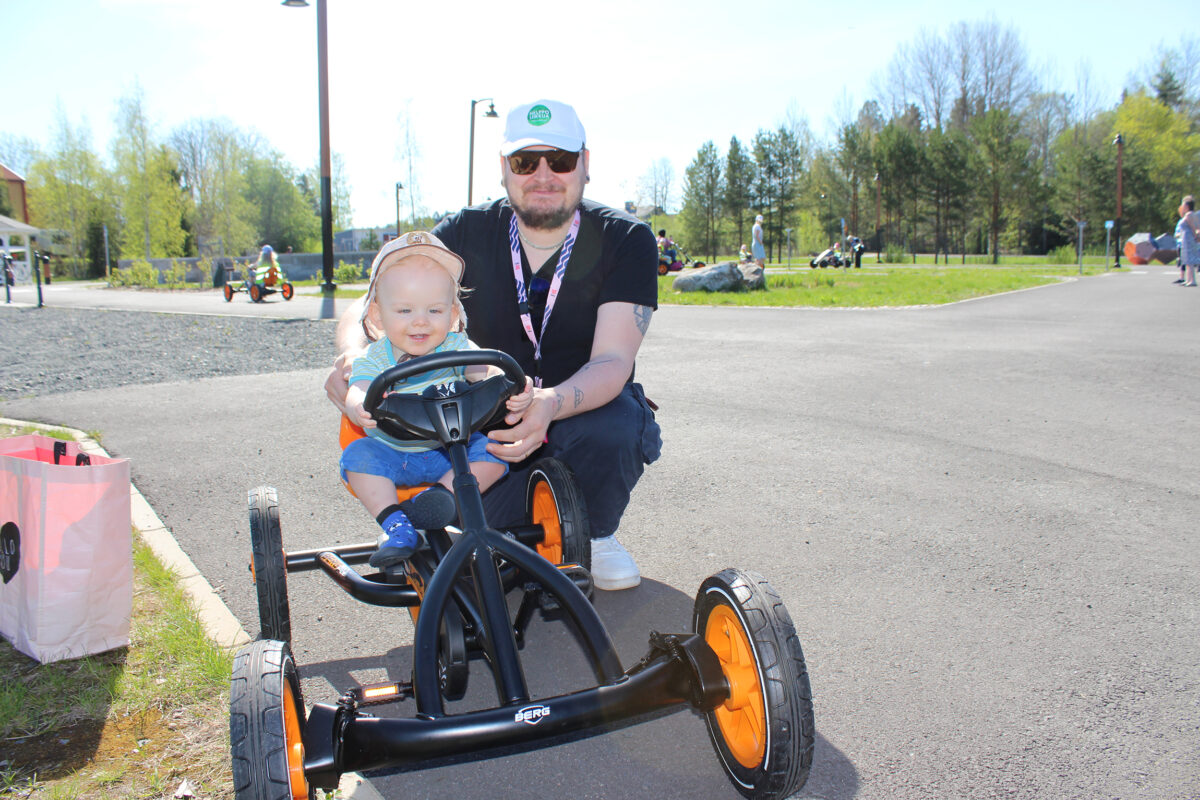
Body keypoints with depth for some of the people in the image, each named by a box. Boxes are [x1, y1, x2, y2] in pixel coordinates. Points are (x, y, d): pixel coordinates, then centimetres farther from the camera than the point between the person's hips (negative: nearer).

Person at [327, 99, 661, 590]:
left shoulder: (626, 240, -13)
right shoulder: (468, 234, -8)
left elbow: (611, 361, -25)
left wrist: (551, 404, -48)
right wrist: (352, 357, -36)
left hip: (586, 408, -1)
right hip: (490, 415, 1)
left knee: (616, 425, -37)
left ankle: (597, 533, -3)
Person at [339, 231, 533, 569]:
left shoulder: (455, 348, -4)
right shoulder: (374, 360, -6)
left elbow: (484, 371, -21)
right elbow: (358, 390, -24)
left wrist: (512, 388, -45)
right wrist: (359, 408, -51)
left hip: (452, 452, 0)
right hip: (392, 454, 0)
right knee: (359, 454, -26)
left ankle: (445, 491, -25)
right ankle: (393, 521, -22)